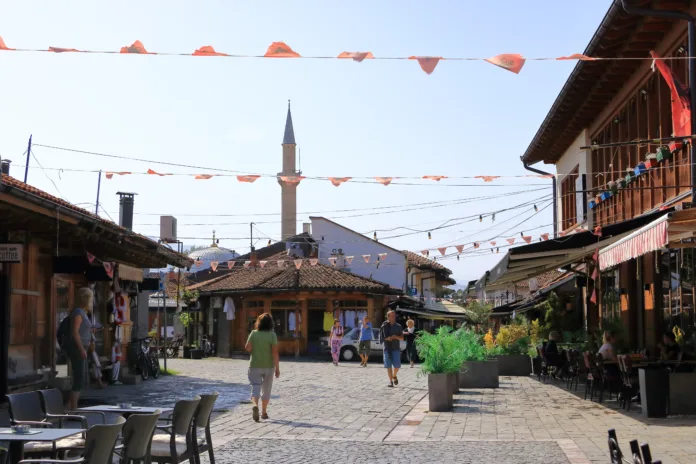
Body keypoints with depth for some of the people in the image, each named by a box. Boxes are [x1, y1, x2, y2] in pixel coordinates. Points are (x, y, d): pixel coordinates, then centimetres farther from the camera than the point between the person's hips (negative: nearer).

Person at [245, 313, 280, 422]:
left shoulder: (254, 333, -4)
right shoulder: (272, 335, -8)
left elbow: (248, 348, -8)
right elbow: (275, 352, -12)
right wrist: (277, 368, -8)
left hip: (255, 365, 0)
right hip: (268, 366, 0)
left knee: (256, 387, -1)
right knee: (266, 389, 15)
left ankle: (255, 405, -28)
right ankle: (264, 412, 22)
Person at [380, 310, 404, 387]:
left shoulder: (398, 327, 8)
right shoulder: (384, 326, 3)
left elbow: (402, 338, 7)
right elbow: (381, 337, 5)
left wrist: (396, 337, -12)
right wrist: (387, 338, -13)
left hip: (396, 348, 1)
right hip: (387, 348, -1)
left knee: (397, 365, -4)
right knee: (388, 366, -3)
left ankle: (394, 376, 25)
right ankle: (391, 381, 3)